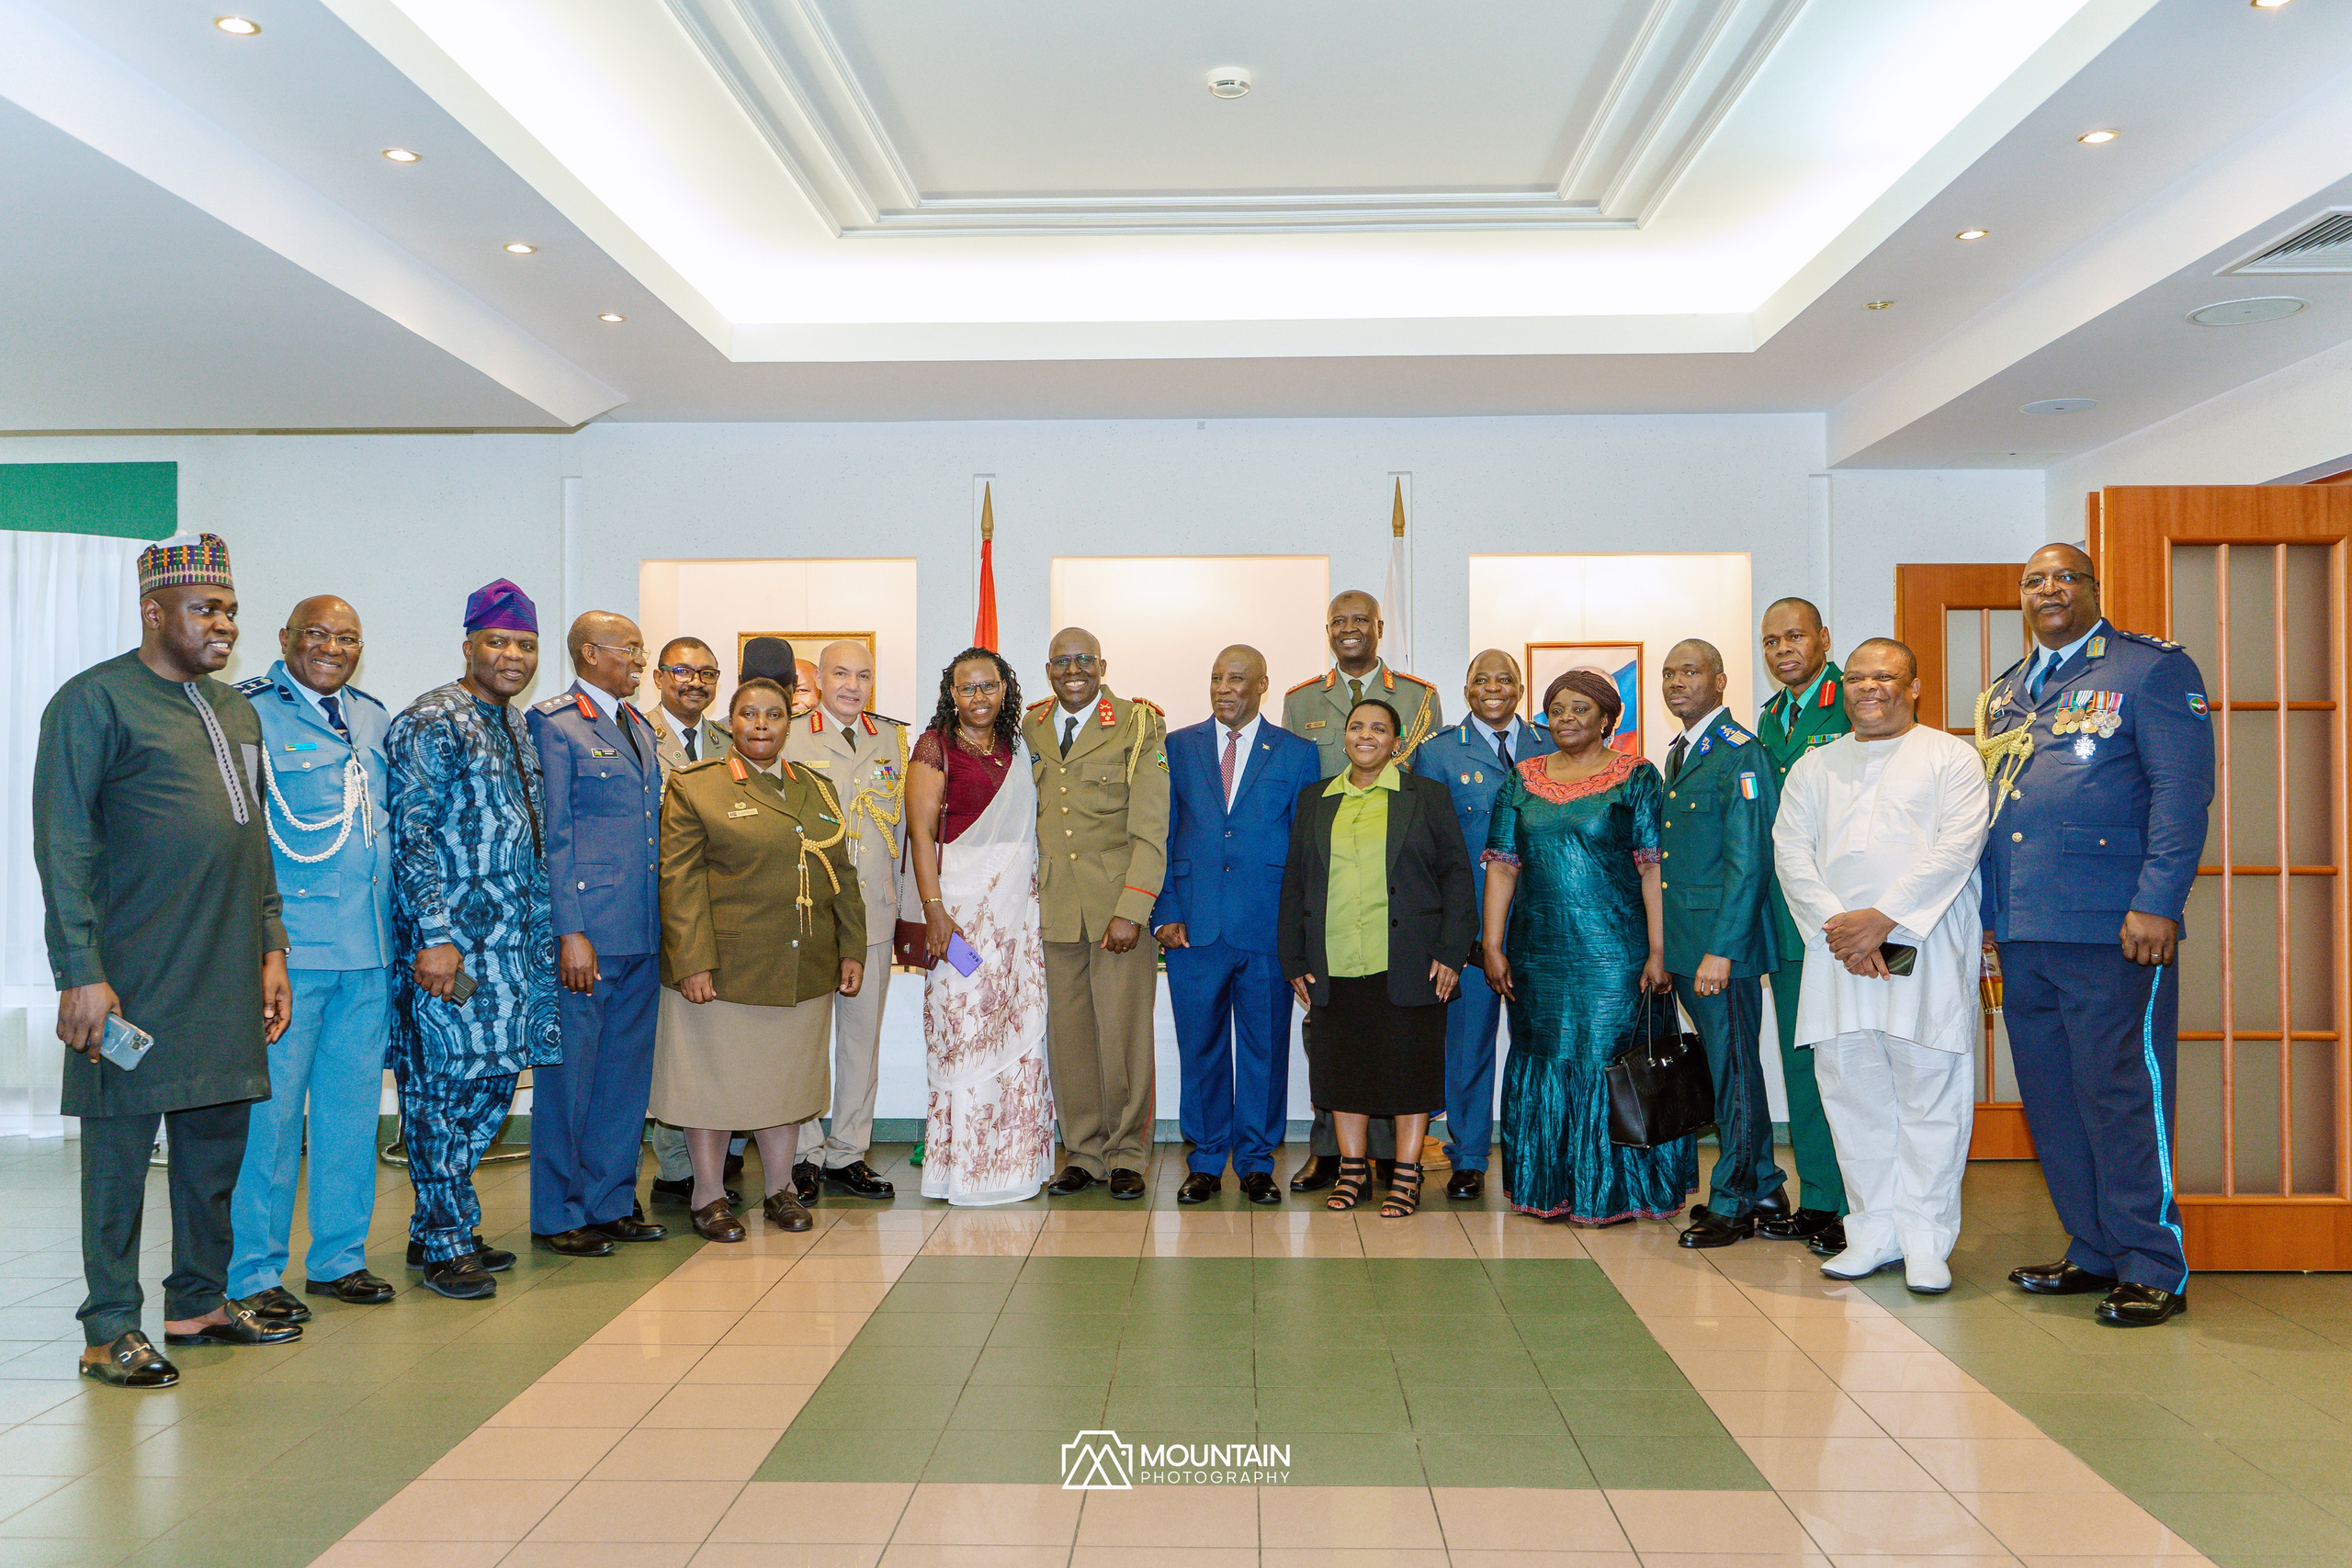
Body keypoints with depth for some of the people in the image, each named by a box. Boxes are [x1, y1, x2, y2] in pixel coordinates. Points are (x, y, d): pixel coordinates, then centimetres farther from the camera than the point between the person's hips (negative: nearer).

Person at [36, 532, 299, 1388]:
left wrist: (270, 948, 16)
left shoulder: (236, 709, 17)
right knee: (121, 1141, 2)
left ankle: (199, 1301, 26)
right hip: (134, 979, -7)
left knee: (218, 1136, 12)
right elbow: (63, 845, -10)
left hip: (227, 978, 7)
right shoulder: (94, 701, -6)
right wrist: (80, 973, -15)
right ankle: (111, 1328, 12)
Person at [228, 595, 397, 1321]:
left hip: (368, 950, 6)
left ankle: (338, 1256, 24)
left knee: (354, 1104, 12)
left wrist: (399, 928, 17)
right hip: (287, 948, -6)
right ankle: (253, 1274, 11)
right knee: (270, 1108, -2)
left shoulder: (374, 720, 15)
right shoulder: (249, 713, -5)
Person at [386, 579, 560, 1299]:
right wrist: (435, 937, -21)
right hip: (451, 940, -9)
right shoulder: (430, 723, -10)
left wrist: (540, 934, 18)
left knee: (491, 1082, 12)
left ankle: (441, 1227, 25)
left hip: (512, 940, 9)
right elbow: (410, 834, -15)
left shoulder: (514, 726, 16)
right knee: (445, 1086, -1)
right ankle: (445, 1246, 10)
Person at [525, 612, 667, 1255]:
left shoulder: (640, 726, 17)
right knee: (569, 1070, 2)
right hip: (586, 932, -8)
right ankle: (557, 1216, 14)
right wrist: (570, 931, -16)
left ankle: (611, 1203, 24)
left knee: (627, 1071, 13)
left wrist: (663, 922, 14)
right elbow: (552, 834, -11)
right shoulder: (552, 723, -6)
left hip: (642, 934, 8)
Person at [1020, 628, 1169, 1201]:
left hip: (1119, 904, -3)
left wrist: (1131, 912, -13)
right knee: (1067, 1033, 5)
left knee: (1124, 1033, -1)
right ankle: (1083, 1153, 19)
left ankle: (1125, 1156, 15)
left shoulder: (1140, 727, -1)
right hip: (1053, 908, 3)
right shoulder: (1028, 730, 12)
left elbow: (1151, 830, -6)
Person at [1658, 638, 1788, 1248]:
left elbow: (1748, 861, -17)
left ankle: (1733, 1204, 11)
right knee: (1725, 1066, 15)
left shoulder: (1741, 755, -11)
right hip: (1684, 945, 9)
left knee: (1733, 1069, 1)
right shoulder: (1677, 755, 17)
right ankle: (1764, 1190, 27)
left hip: (1724, 943, -9)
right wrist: (1664, 947, 14)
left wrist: (1721, 950, -20)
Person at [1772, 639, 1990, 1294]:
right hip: (1838, 949, 3)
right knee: (1852, 1091, 4)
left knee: (1930, 1091, -3)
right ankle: (1875, 1229, 15)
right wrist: (1838, 928, -8)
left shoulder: (1951, 757, 7)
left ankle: (1925, 1238, 6)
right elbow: (1792, 853, 7)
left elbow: (1957, 848, -6)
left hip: (1927, 949, -3)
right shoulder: (1813, 767, 17)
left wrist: (1883, 918, -14)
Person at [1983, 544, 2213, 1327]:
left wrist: (2158, 904, -17)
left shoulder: (2152, 668, 0)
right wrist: (1983, 912, 14)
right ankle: (2094, 1253, 23)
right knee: (2051, 1100, 11)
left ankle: (2153, 1269, 9)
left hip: (2111, 930, -6)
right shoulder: (2003, 693, 19)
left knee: (2120, 1095, -3)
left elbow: (2182, 789, -9)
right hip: (2021, 933, 7)